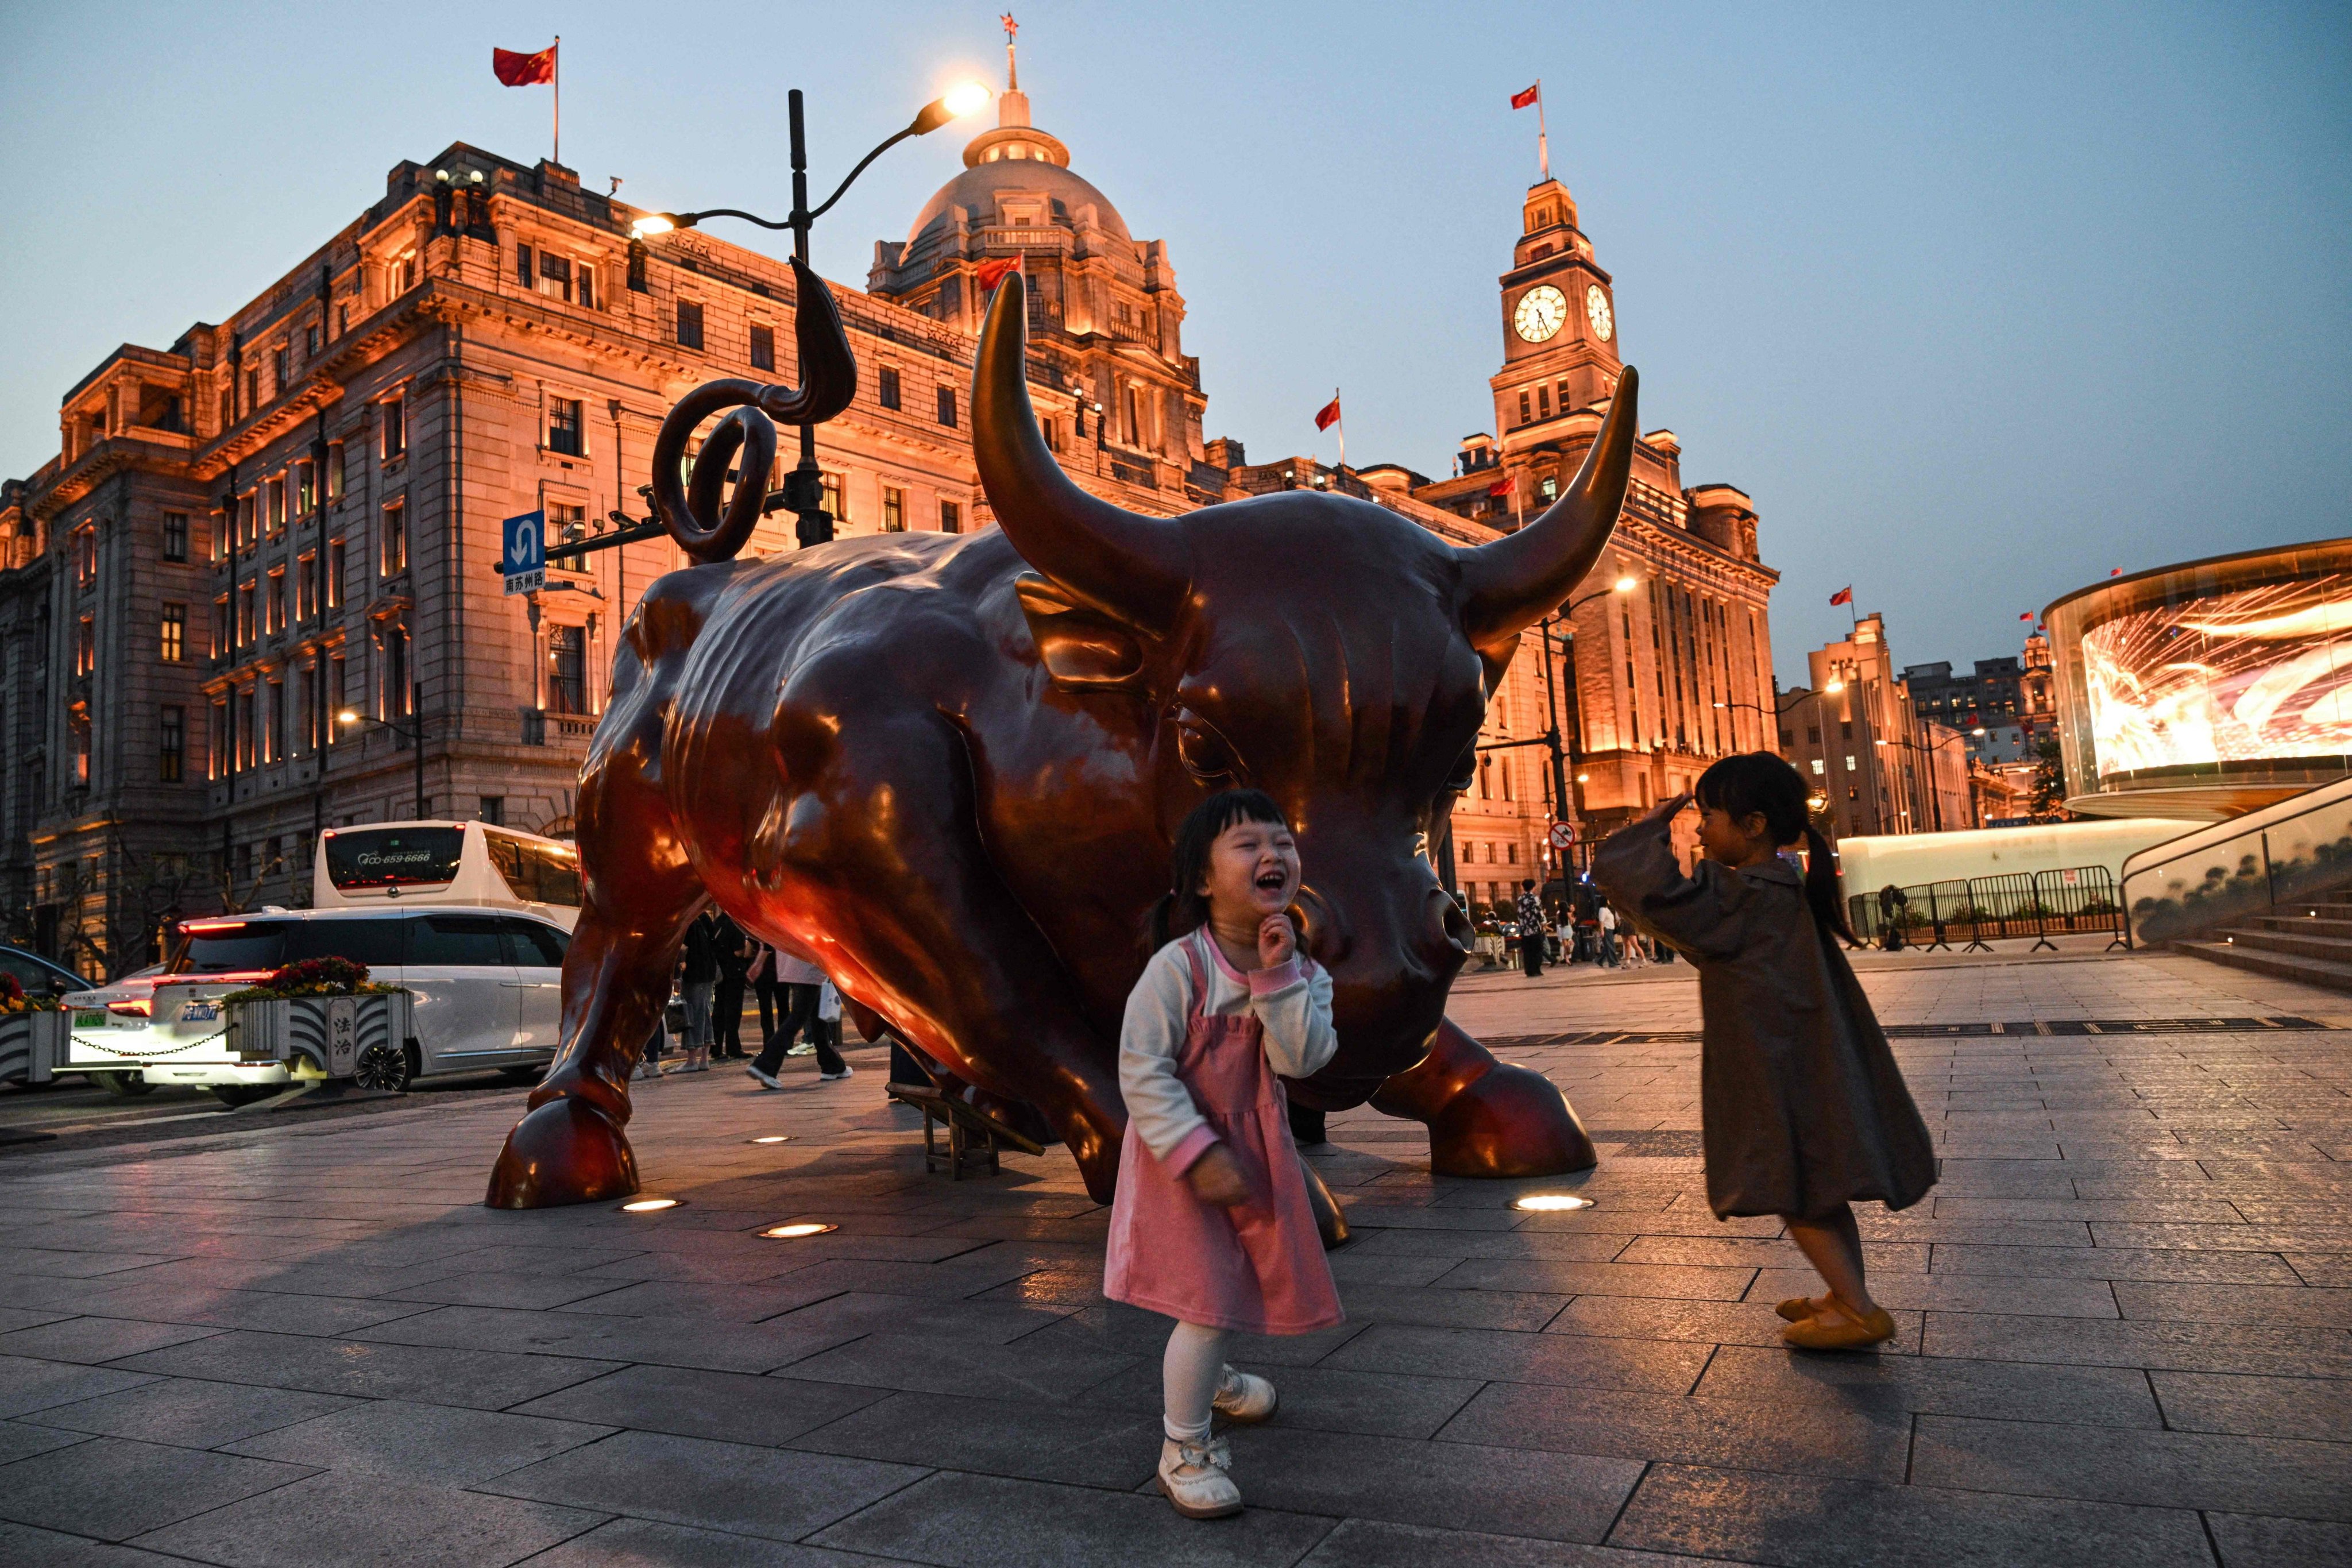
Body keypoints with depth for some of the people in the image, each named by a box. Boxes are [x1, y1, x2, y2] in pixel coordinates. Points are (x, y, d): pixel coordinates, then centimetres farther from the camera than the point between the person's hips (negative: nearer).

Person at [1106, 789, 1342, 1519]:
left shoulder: (1301, 971, -5)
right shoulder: (1178, 966, -22)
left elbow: (1302, 1059, -19)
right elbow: (1142, 1071, -23)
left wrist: (1279, 975, -27)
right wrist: (1198, 1154, -26)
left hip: (1253, 1148, 7)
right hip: (1181, 1152, -6)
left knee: (1241, 1278, 25)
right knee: (1209, 1297, -8)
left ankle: (1207, 1373, 56)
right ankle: (1184, 1451, 12)